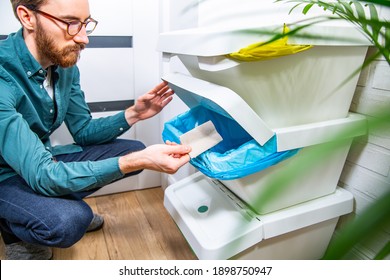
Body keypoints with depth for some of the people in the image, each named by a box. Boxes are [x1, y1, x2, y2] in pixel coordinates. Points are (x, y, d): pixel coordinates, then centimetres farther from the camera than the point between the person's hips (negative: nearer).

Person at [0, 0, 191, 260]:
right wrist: (138, 161, -43)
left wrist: (133, 114, -17)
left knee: (134, 150, -3)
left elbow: (83, 131, 0)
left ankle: (63, 204, 8)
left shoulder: (65, 64, -8)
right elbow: (42, 176, -35)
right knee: (69, 220, -35)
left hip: (42, 159, 7)